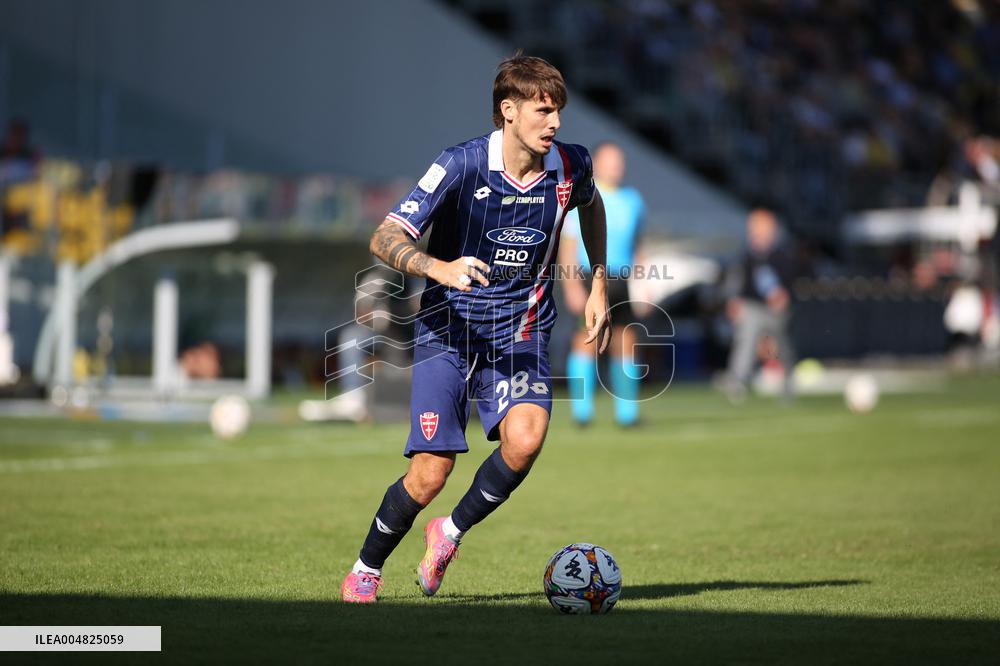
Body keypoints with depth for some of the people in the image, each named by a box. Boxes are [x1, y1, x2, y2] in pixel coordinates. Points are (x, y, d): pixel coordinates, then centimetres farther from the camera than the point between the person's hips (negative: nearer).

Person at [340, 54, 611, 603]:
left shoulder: (571, 166, -3)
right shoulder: (461, 165, -16)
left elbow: (591, 205, 23)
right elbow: (385, 238, -18)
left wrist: (598, 283, 18)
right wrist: (439, 268, -37)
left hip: (520, 330, 3)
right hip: (449, 327, -3)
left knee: (525, 438, -26)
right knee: (429, 475, -11)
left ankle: (451, 532, 1)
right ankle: (366, 569, 18)